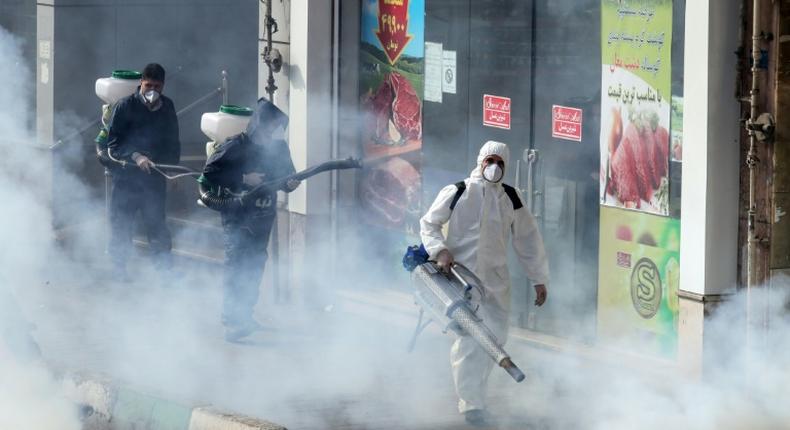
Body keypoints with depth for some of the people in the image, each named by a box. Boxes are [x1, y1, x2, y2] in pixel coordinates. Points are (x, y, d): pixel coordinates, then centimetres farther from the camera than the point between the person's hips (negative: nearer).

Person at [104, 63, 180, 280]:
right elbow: (113, 143, -8)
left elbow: (173, 141, 18)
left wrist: (173, 165, 7)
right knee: (122, 222, 0)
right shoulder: (126, 106, -7)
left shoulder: (167, 107, 7)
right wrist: (136, 157, -21)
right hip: (127, 175, -3)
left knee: (157, 222, 6)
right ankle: (119, 266, 11)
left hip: (155, 176, 3)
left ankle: (164, 265, 12)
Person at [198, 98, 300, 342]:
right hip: (237, 216, -6)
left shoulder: (278, 147, 4)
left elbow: (286, 172, 17)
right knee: (236, 264, -16)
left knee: (255, 265, 14)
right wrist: (244, 179, -21)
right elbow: (209, 173, -16)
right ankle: (231, 321, -20)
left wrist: (290, 183, -7)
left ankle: (245, 315, 28)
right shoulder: (235, 146, -13)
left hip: (263, 217, 6)